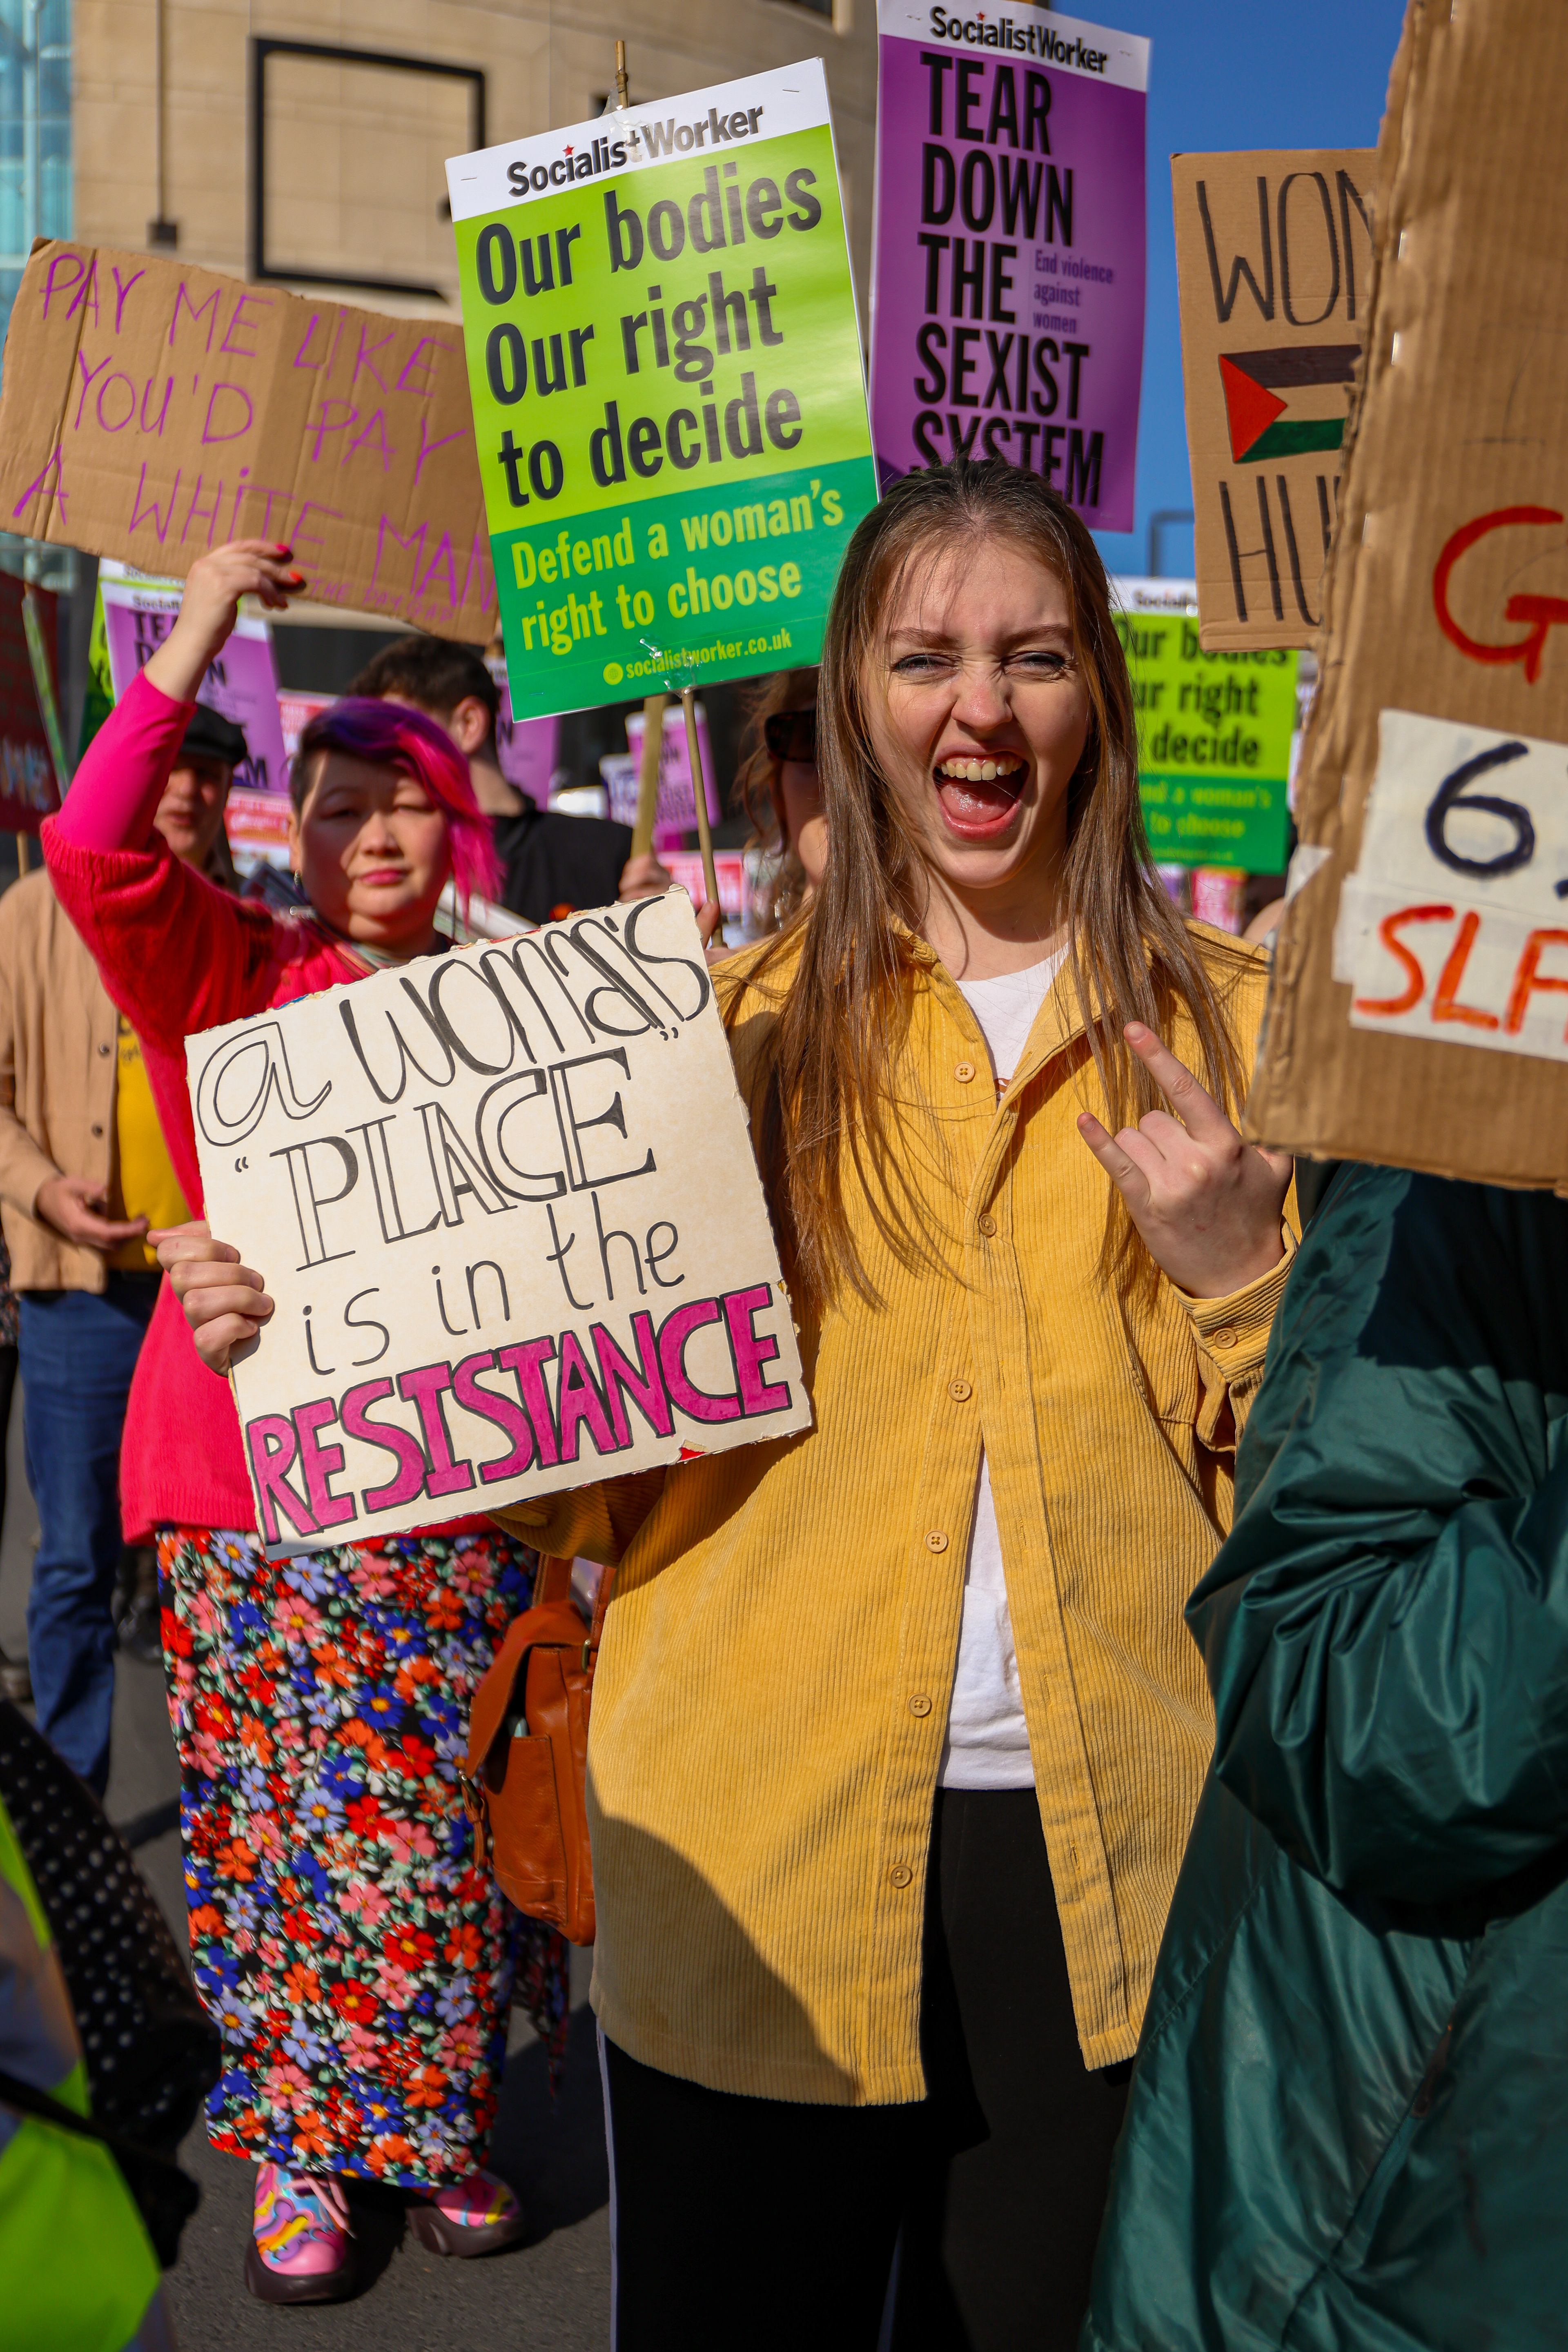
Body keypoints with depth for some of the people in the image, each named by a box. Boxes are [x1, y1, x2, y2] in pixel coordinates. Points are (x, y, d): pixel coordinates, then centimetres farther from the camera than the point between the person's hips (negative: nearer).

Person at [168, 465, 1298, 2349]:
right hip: (764, 1849, 0)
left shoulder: (1224, 1030, 3)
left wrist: (1232, 1272, -15)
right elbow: (613, 1447, 2)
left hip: (1111, 1852, 1)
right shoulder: (741, 1032, 3)